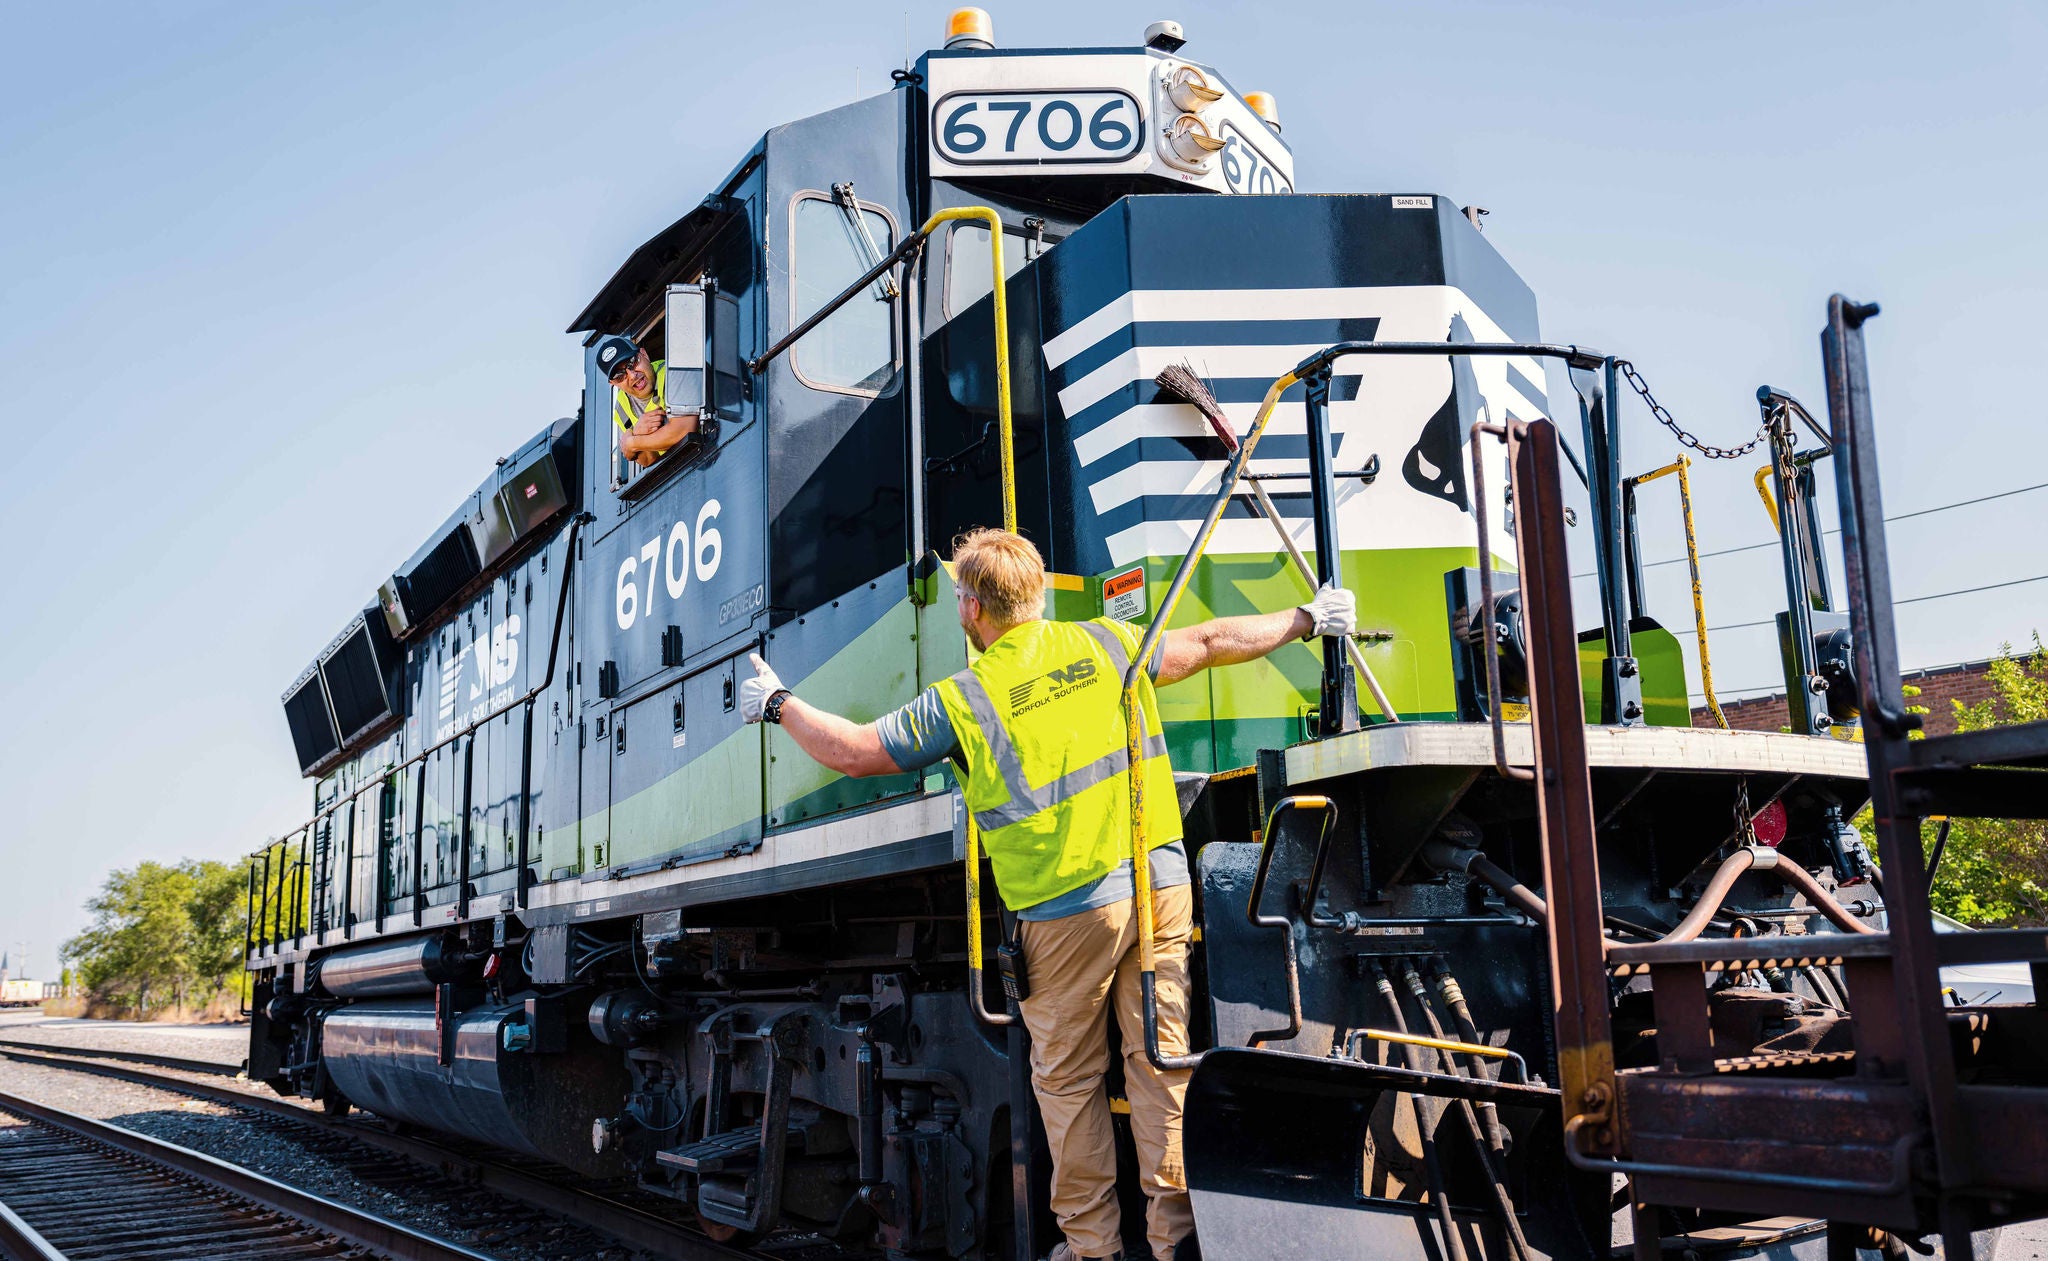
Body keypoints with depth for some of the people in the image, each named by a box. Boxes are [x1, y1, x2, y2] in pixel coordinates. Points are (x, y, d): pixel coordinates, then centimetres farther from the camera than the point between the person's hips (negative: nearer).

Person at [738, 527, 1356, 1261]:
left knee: (1067, 1077, 11)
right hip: (1161, 885, 4)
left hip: (1067, 912, -4)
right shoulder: (1106, 644, 6)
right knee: (1160, 1059, 10)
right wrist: (1306, 620, 30)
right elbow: (1211, 644, 16)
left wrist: (777, 706, 21)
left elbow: (853, 751, 4)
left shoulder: (962, 701, -4)